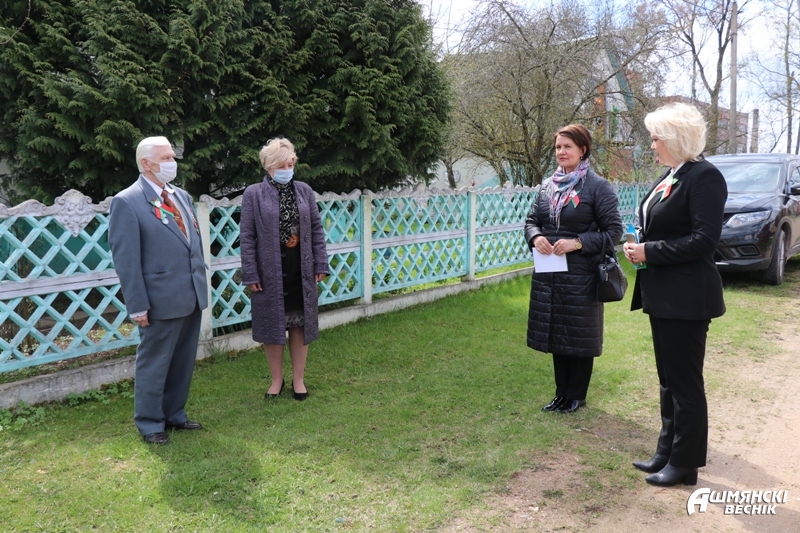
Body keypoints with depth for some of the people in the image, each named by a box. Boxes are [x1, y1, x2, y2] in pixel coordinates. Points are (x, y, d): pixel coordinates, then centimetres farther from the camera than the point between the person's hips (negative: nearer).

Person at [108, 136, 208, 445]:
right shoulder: (127, 202, -10)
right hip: (162, 299, -7)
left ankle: (174, 415, 33)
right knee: (154, 364, 8)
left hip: (192, 296, 7)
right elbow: (125, 259, -13)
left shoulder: (182, 196, 12)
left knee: (183, 363, 17)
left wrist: (201, 283, 13)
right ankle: (150, 424, 24)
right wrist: (138, 306, -15)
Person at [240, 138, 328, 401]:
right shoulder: (253, 194, -3)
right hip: (270, 272, -2)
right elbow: (246, 236, -4)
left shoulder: (304, 191, 6)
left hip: (300, 271, 2)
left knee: (300, 325, 9)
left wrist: (320, 264, 1)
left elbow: (316, 229, 7)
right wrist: (250, 274, -9)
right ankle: (277, 379, 25)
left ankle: (298, 379, 24)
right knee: (272, 326, 8)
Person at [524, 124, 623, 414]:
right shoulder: (547, 185, 10)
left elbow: (614, 230, -8)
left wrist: (578, 243, -20)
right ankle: (561, 393, 28)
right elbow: (532, 221, 17)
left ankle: (576, 396, 22)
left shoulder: (597, 186, -7)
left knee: (578, 337, 6)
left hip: (580, 276, -6)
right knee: (555, 336, 13)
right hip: (548, 274, 6)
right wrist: (536, 237, -6)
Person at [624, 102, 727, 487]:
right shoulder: (669, 175, 13)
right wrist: (639, 244, 3)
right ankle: (668, 454, 29)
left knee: (685, 382, 2)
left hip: (686, 296, -10)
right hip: (663, 294, 10)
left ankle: (685, 464, 16)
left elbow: (704, 239, -22)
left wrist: (649, 252, -18)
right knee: (669, 380, 17)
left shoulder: (704, 177, -15)